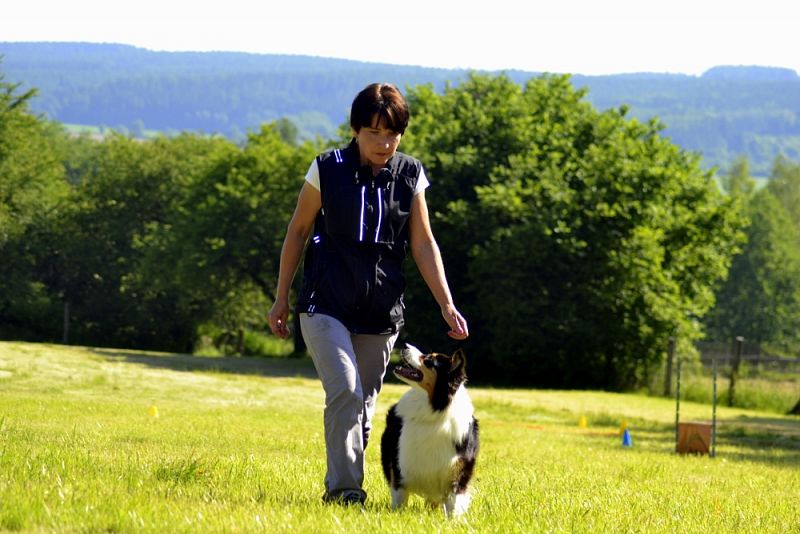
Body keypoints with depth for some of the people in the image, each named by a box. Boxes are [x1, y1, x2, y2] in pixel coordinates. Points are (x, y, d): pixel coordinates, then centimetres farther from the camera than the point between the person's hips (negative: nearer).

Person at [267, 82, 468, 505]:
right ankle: (343, 489, -16)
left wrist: (447, 304, -4)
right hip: (326, 306, -3)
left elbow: (423, 244, 5)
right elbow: (298, 232, 4)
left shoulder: (410, 176, 2)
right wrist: (281, 299, 6)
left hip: (381, 312, 3)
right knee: (345, 394, -19)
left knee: (363, 407, 7)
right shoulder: (328, 169, -4)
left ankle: (343, 486, 17)